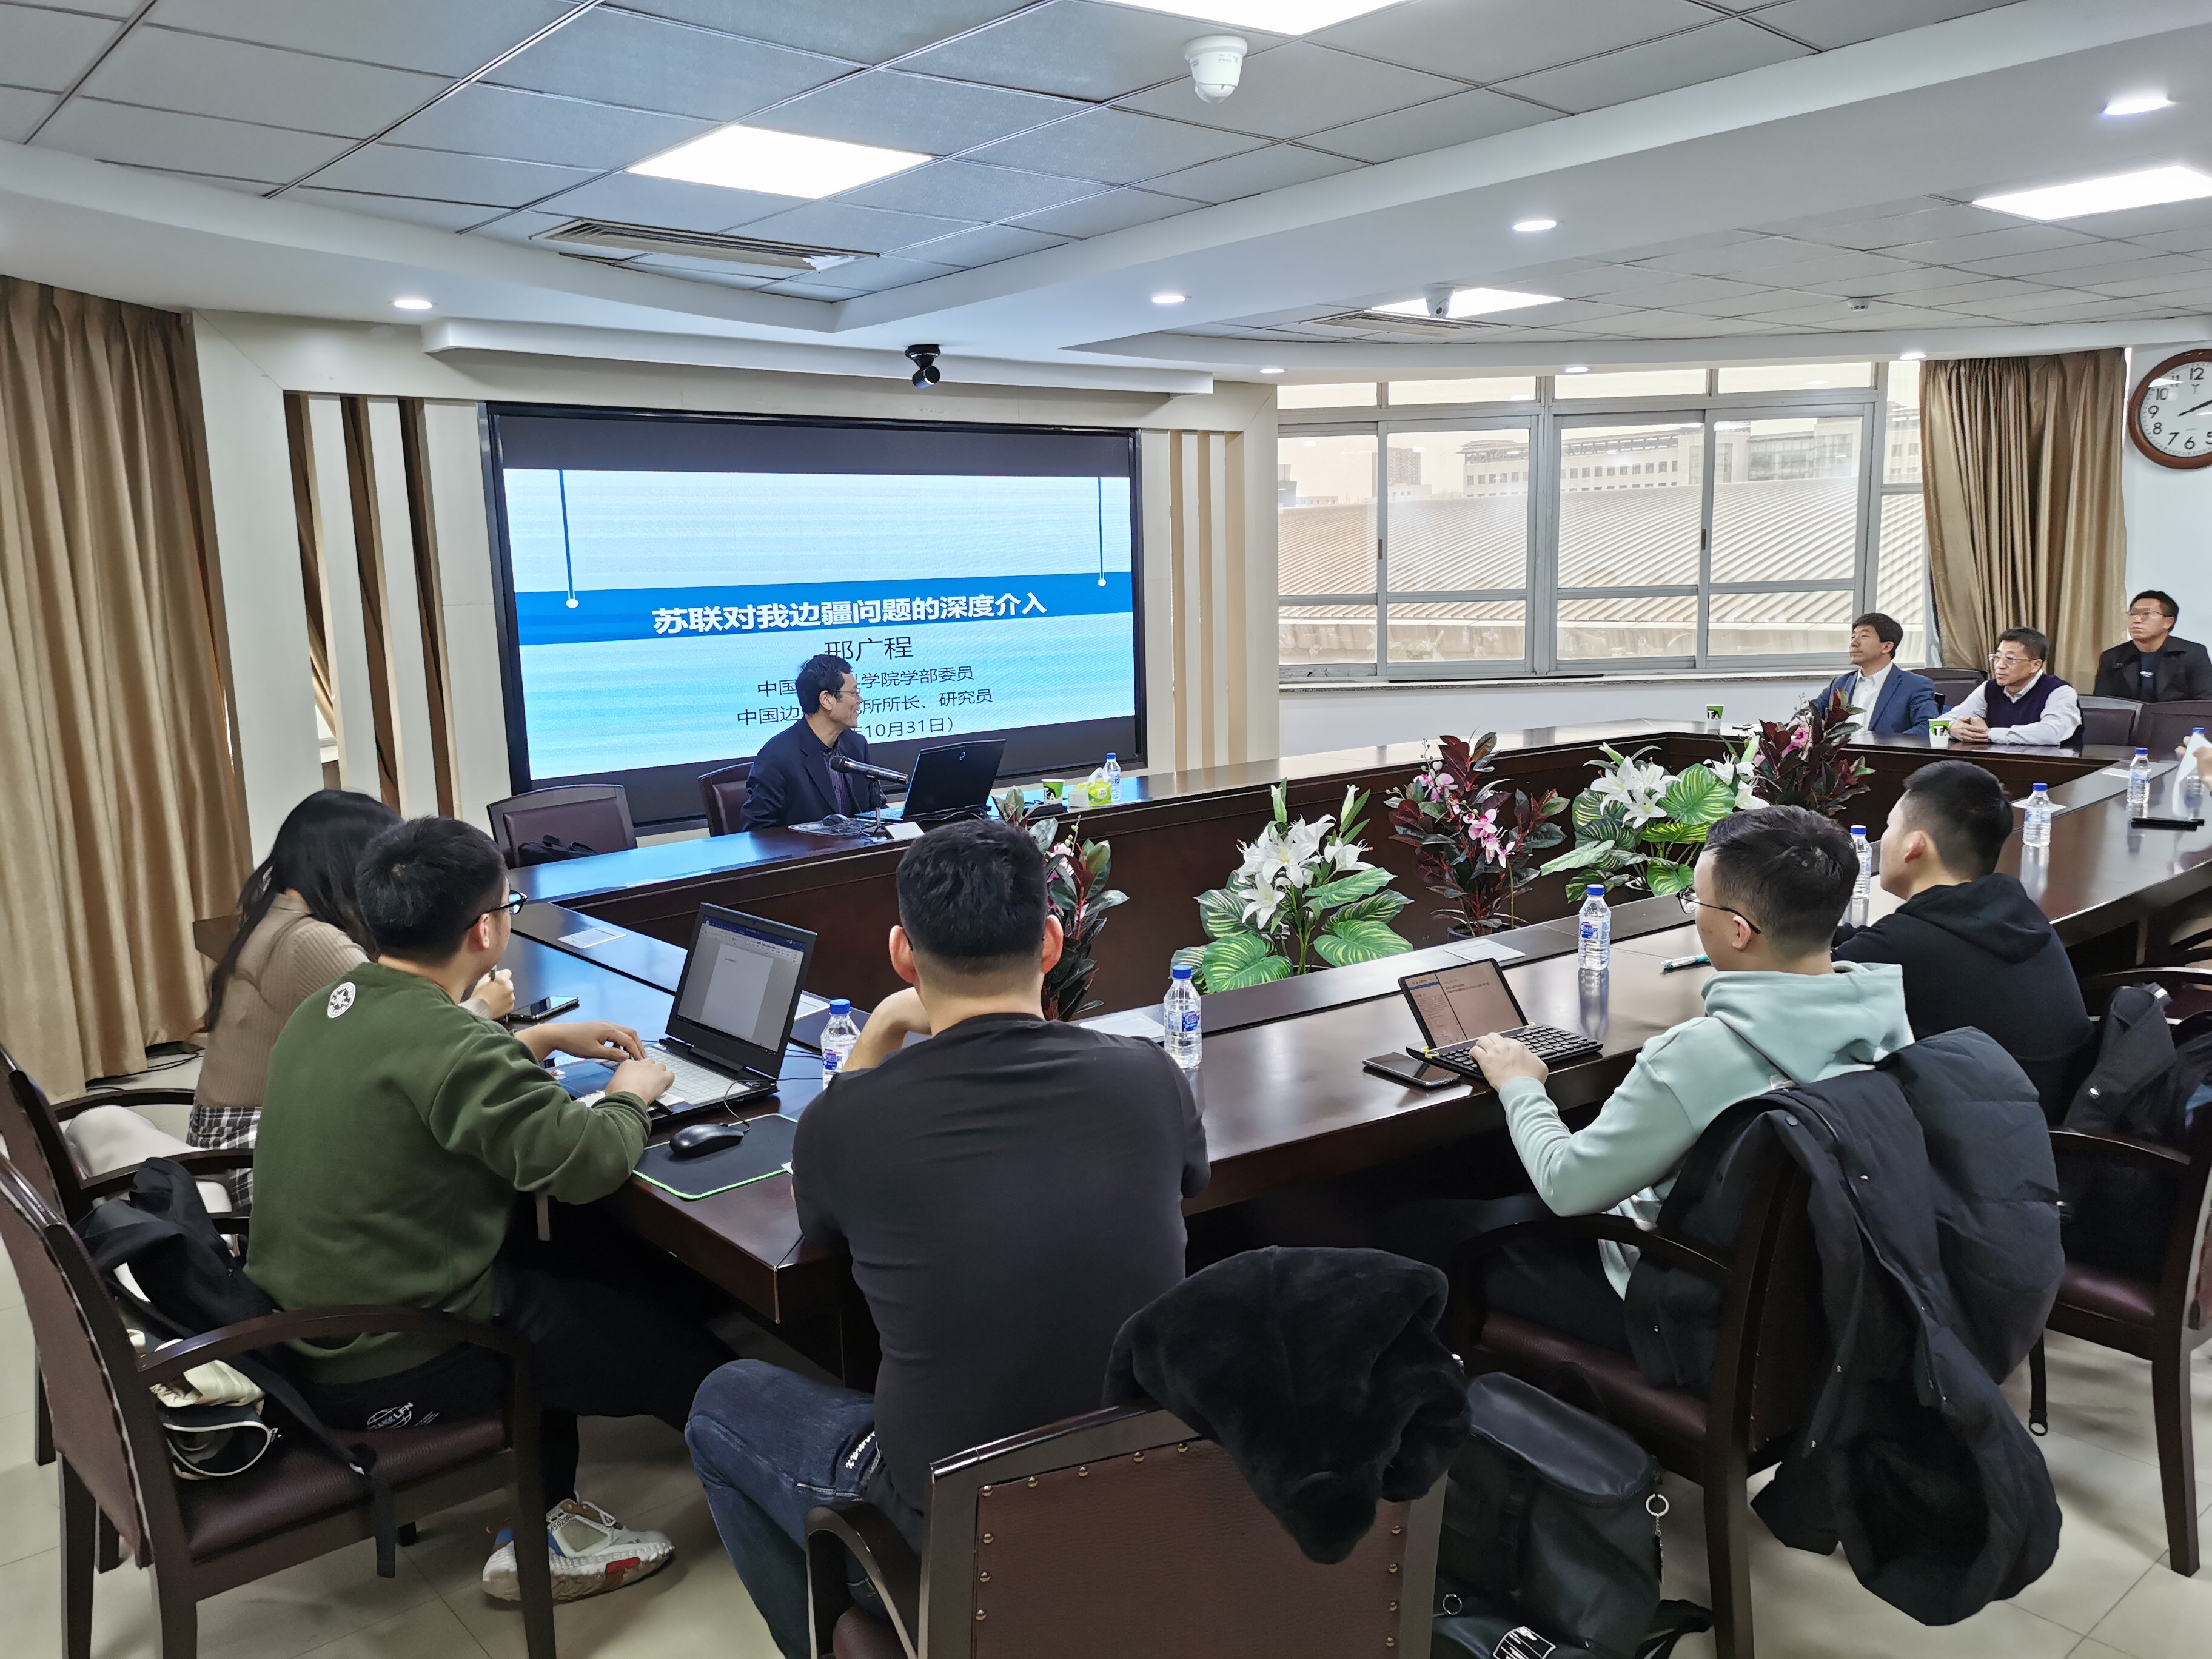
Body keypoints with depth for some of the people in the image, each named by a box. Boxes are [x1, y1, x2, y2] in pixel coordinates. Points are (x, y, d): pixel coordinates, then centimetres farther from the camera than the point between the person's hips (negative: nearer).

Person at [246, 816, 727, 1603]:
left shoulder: (327, 1009, 2)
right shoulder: (451, 1043, -28)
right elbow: (589, 1163, -21)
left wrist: (546, 1038, 22)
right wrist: (630, 1095, -1)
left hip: (295, 1330, 9)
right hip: (388, 1373, -9)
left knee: (549, 1281, 28)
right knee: (687, 1357, 6)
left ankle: (539, 1533, 28)